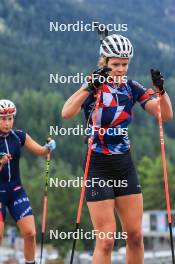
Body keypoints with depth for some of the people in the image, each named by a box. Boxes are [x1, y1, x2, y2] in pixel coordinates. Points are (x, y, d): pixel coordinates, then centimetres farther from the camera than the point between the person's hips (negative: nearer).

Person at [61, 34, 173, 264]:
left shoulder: (132, 88, 5)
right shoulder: (94, 86, -9)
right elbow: (66, 113, -27)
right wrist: (90, 87, -38)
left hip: (125, 165, 5)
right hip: (98, 167, -5)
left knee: (135, 235, 5)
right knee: (106, 239, -7)